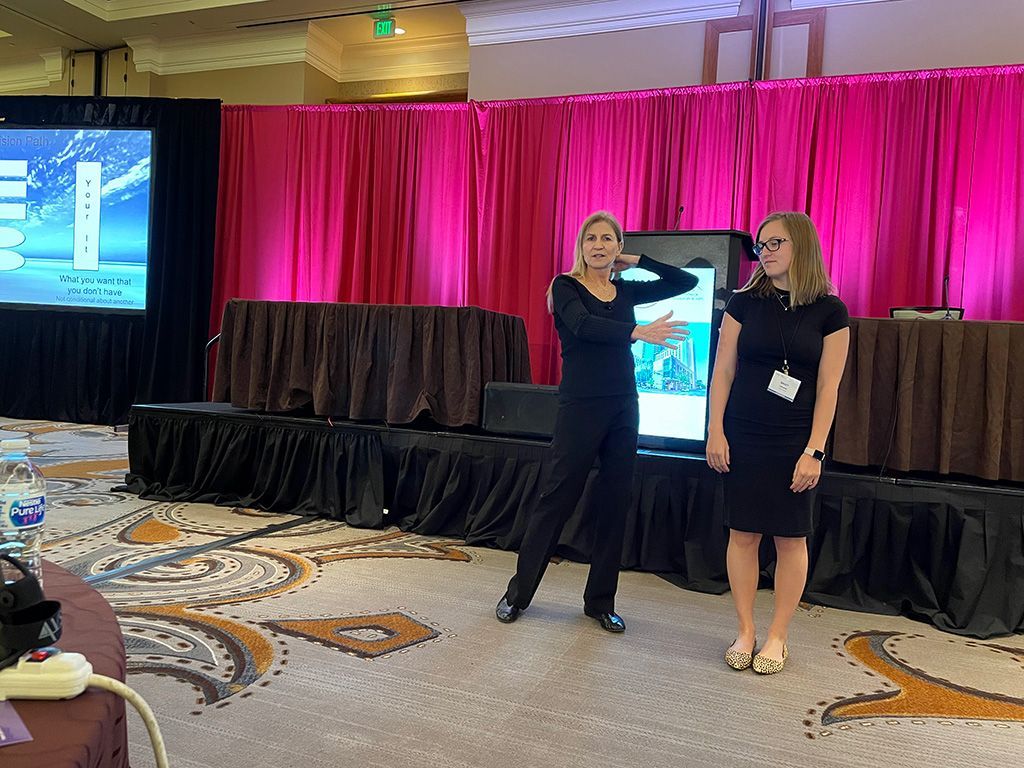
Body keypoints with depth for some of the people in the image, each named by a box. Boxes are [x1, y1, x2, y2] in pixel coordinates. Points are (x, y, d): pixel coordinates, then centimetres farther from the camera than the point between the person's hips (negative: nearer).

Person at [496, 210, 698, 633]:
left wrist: (637, 261, 11)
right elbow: (583, 326, -23)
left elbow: (686, 282, 17)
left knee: (614, 504, 8)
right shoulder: (566, 286, -2)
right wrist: (639, 332, -35)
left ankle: (600, 601, 20)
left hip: (623, 408, 5)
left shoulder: (625, 291, 12)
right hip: (580, 407, -5)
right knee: (556, 499, -1)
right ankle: (518, 593, 14)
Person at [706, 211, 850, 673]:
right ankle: (745, 632, 17)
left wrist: (814, 450, -9)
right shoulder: (745, 302, 3)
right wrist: (715, 432, -4)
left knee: (791, 538, 4)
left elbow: (828, 388, -3)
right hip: (743, 439, 1)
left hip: (795, 442, -1)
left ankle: (778, 636, 18)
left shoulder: (829, 311, -1)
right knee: (743, 533, 4)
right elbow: (723, 371, 3)